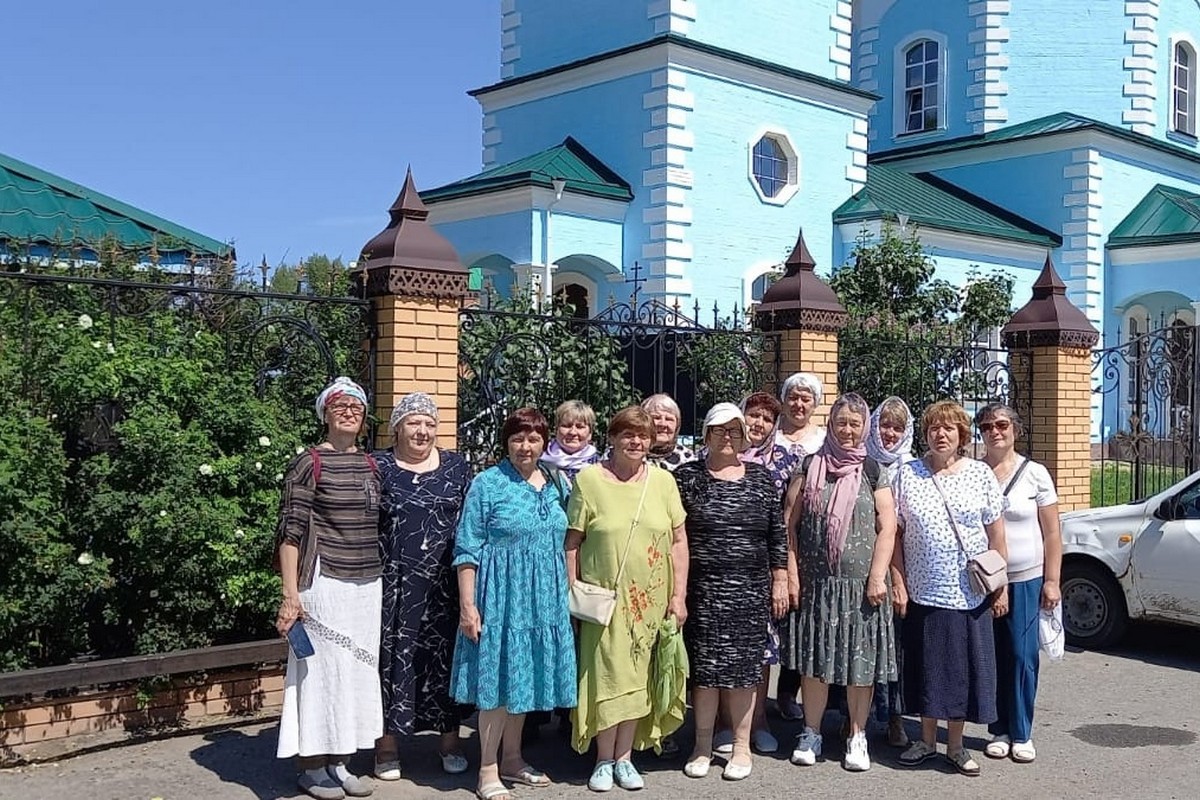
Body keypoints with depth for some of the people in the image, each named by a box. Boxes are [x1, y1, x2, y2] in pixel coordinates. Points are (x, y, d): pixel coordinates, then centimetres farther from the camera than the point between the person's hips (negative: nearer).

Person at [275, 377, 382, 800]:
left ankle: (339, 762, 24)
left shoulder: (370, 465, 11)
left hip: (367, 585, 7)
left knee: (356, 671, 11)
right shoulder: (308, 464, -8)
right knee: (320, 670, 1)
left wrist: (377, 576, 16)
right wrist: (290, 596, -16)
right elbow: (290, 534, -11)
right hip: (323, 583, -6)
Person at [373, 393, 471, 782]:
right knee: (393, 657, 3)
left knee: (446, 655, 8)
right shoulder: (378, 467, 1)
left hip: (445, 585, 2)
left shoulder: (457, 467, 8)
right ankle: (387, 745, 15)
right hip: (394, 584, -2)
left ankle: (450, 740, 21)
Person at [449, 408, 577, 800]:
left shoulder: (555, 485, 9)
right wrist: (467, 604, -14)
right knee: (498, 678, -1)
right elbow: (468, 548, -9)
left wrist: (566, 593, 13)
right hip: (501, 595, -5)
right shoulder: (488, 483, -7)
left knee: (525, 676, 13)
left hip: (544, 598, 6)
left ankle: (512, 759, 26)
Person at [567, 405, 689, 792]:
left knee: (637, 678, 8)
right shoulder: (589, 479, -4)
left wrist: (678, 595, 1)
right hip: (603, 597, -2)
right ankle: (604, 759, 17)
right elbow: (572, 542, -1)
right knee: (607, 676, 1)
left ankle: (624, 757, 22)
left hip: (649, 600, 2)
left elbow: (679, 541, 5)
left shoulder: (663, 480, 3)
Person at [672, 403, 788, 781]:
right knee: (704, 667, 2)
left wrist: (780, 581, 5)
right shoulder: (687, 477, 1)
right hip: (703, 589, -1)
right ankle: (703, 746, 16)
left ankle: (741, 746, 18)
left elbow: (777, 534, 9)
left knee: (743, 667, 5)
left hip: (750, 590, 1)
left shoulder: (761, 477, 7)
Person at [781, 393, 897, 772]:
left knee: (860, 660, 5)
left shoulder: (873, 471, 4)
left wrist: (877, 577, -9)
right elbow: (790, 521, 5)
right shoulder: (810, 466, 6)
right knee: (814, 657, 7)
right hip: (816, 581, 1)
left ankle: (857, 737, 19)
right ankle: (811, 734, 21)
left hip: (860, 582, -1)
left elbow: (887, 528, -1)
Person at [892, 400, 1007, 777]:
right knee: (927, 666, 8)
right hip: (923, 591, 0)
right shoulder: (907, 474, 1)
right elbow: (894, 532, 2)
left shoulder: (980, 473, 2)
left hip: (971, 594, 0)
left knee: (964, 668, 6)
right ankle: (927, 739, 24)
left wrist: (1001, 587, 0)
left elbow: (996, 533, 3)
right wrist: (899, 583, -4)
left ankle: (955, 744, 20)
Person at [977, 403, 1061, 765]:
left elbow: (1052, 533, 2)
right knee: (991, 657, 5)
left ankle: (1022, 734, 12)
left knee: (1022, 657, -1)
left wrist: (1052, 581, -3)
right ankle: (999, 731, 17)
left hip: (1025, 580, -1)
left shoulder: (1035, 474, 1)